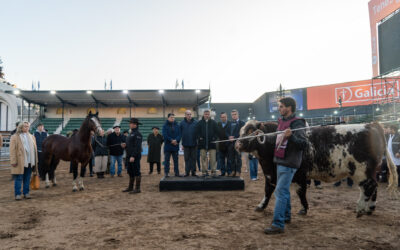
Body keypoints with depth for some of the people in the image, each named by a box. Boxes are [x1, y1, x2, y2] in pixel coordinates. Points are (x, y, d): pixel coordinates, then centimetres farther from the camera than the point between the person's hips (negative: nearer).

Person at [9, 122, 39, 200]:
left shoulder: (31, 137, 14)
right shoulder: (15, 137, -2)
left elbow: (35, 149, 14)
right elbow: (12, 150, -7)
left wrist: (35, 161, 10)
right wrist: (13, 161, -13)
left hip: (30, 161, 5)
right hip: (20, 162, -5)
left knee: (27, 178, 11)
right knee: (18, 178, 1)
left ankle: (26, 193, 21)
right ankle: (17, 194, 11)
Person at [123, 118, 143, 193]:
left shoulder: (137, 134, -14)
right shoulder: (130, 133, 17)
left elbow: (137, 146, -21)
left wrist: (133, 156, -24)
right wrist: (124, 145, 9)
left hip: (135, 156, -10)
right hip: (130, 156, 10)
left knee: (136, 172, -4)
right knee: (130, 172, 16)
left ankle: (137, 188, 2)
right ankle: (130, 187, 26)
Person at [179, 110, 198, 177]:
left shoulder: (195, 122, 0)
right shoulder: (182, 123, 3)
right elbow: (180, 133, 5)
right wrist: (182, 143, 2)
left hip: (194, 144, 0)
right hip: (186, 144, 1)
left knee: (193, 158, 6)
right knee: (187, 159, 7)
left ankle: (193, 171, 15)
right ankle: (187, 172, 13)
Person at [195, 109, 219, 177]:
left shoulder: (213, 123, 7)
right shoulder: (199, 123, 8)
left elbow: (216, 132, 7)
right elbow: (197, 132, 7)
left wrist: (214, 138, -7)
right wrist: (199, 138, -8)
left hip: (212, 143, 0)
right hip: (203, 143, 1)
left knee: (213, 158, -3)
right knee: (203, 158, 4)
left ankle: (213, 171, 3)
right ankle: (204, 171, 11)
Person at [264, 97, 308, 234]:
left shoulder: (297, 124, -13)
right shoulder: (281, 121, 13)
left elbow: (304, 144, -19)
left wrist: (291, 136, -33)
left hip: (289, 163, -9)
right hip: (280, 161, 9)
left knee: (281, 192, -11)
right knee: (284, 190, 19)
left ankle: (278, 224, -8)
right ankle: (286, 216, 35)